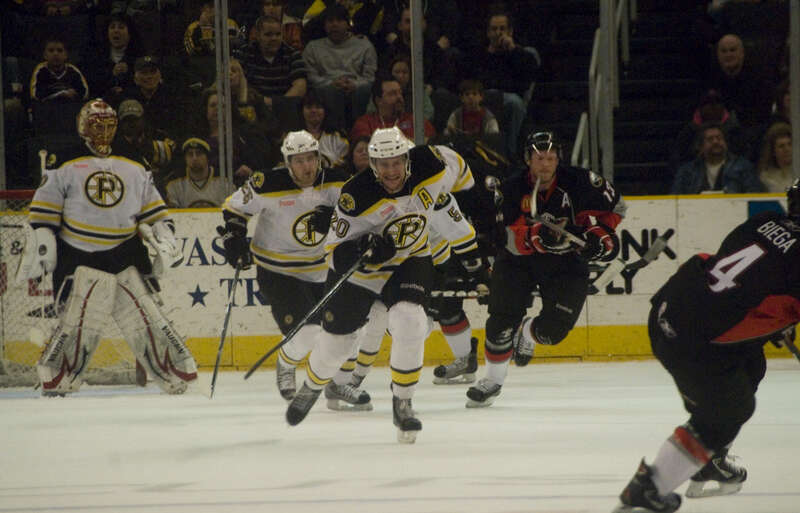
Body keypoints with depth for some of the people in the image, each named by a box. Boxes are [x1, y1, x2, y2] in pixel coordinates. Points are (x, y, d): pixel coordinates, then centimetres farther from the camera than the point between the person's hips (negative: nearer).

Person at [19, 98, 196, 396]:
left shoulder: (134, 170, 14)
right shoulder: (67, 169, 1)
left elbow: (152, 210, 19)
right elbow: (44, 211, 1)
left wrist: (164, 237, 7)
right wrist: (41, 242, -6)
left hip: (126, 258, 4)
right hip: (80, 259, -4)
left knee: (148, 318, 1)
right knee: (78, 321, -14)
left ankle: (180, 375, 7)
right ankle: (55, 382, -7)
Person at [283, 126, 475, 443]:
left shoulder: (431, 168, -21)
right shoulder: (356, 197, -29)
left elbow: (454, 165, 5)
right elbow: (335, 252, -24)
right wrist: (362, 249, -43)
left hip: (410, 261, 1)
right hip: (357, 272, -1)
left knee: (409, 322, -25)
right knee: (337, 341, 9)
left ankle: (402, 405, -9)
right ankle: (311, 388, 44)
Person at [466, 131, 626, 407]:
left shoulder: (578, 182, -14)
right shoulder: (513, 189, -15)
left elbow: (614, 204, 2)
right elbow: (509, 240, -22)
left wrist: (598, 233, -10)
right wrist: (536, 235, -40)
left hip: (566, 260, 0)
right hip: (519, 259, 0)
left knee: (555, 328, -11)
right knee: (503, 317, -13)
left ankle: (528, 333, 27)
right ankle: (493, 379, 5)